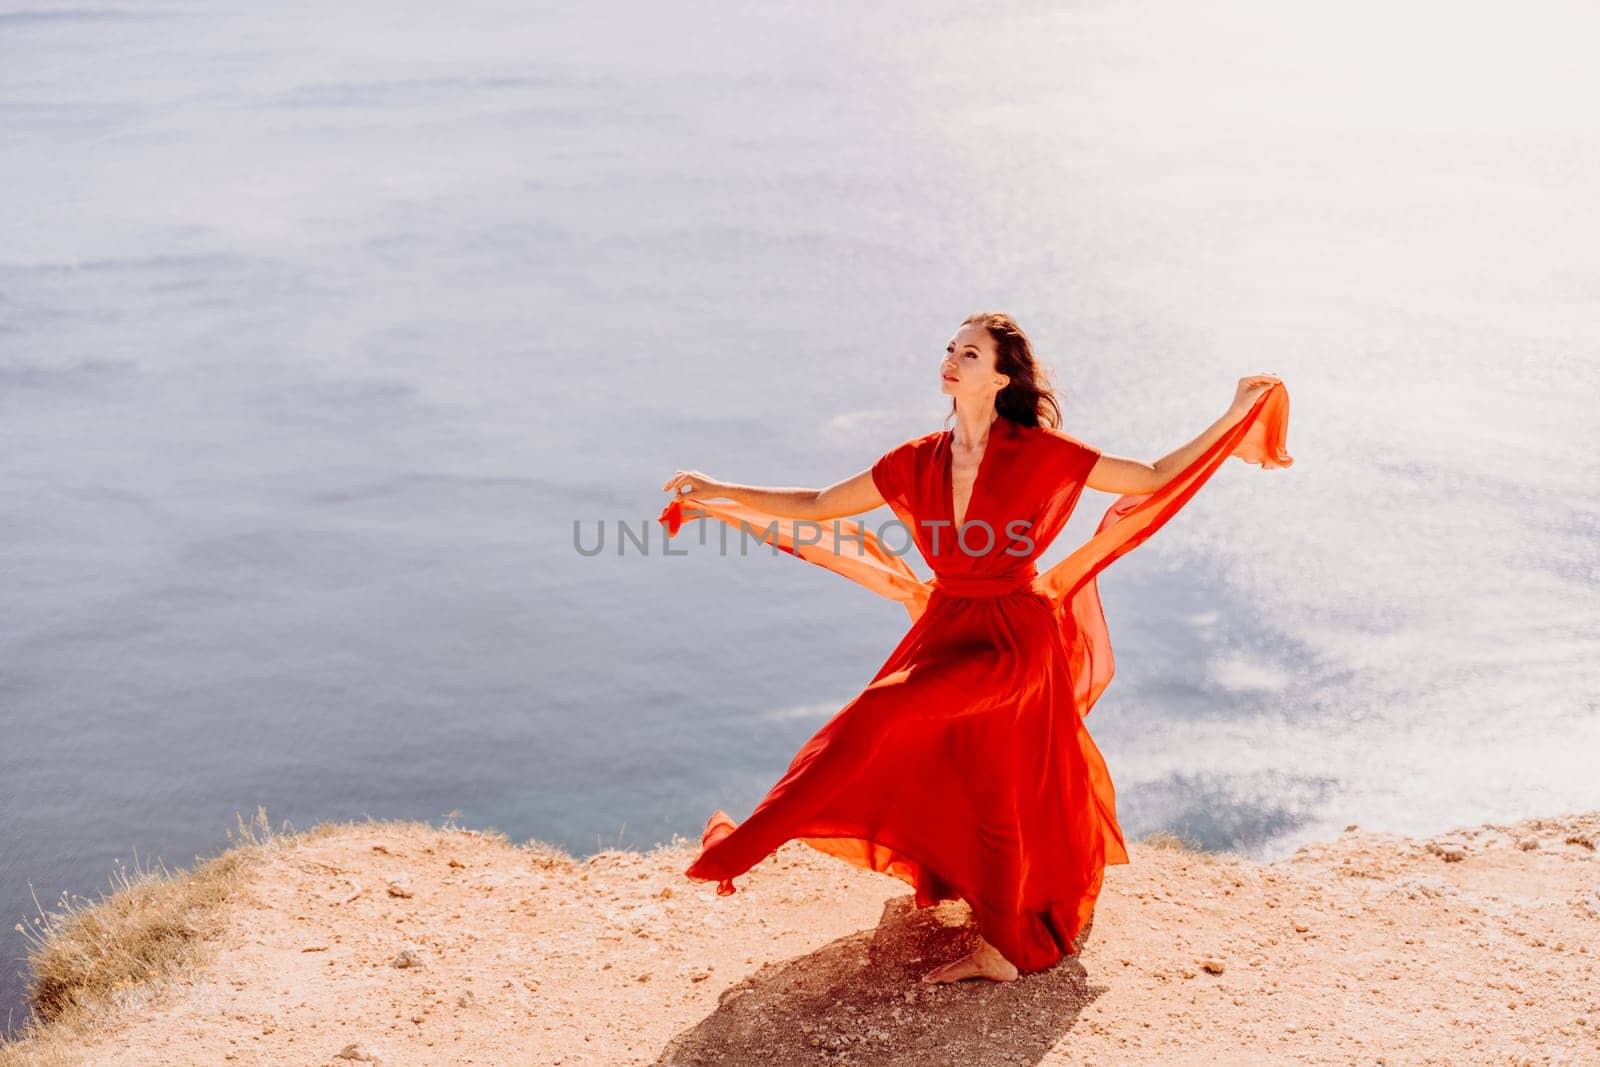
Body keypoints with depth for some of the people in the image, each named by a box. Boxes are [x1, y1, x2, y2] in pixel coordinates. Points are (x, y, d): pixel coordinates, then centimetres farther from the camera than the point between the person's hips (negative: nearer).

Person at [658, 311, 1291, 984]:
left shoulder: (1039, 454, -11)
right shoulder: (918, 463, 0)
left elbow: (1154, 479, -5)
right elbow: (816, 507, 5)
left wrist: (1237, 415, -9)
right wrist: (719, 493, 0)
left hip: (1010, 642, -5)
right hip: (945, 630, 5)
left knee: (876, 717, -20)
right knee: (985, 796, 13)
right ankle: (1002, 951, 32)